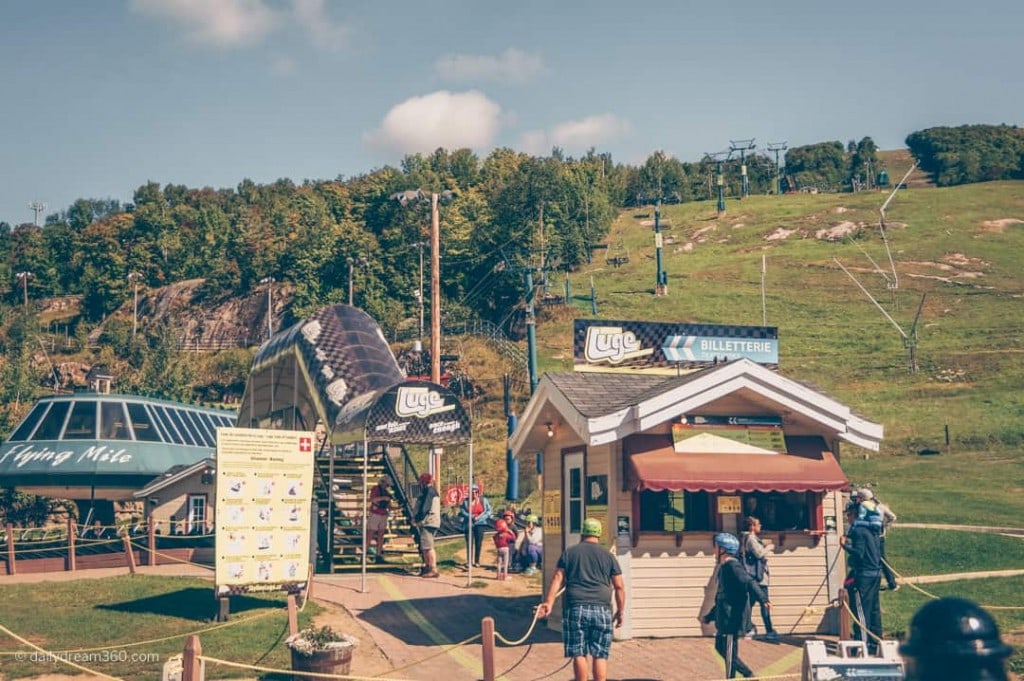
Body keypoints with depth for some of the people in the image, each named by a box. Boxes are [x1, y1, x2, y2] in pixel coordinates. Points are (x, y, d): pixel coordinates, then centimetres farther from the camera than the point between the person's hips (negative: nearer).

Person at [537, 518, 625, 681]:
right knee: (600, 655, 4)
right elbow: (619, 586, 7)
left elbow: (557, 579, 1)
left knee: (579, 654, 4)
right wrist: (620, 612, 13)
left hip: (575, 608, 0)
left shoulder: (569, 552, 10)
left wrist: (549, 603, -3)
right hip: (602, 610, 0)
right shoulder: (608, 556, 9)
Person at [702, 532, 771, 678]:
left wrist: (763, 599, -46)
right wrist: (709, 617, 32)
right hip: (725, 618, 10)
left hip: (733, 619, -10)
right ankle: (748, 674, 19)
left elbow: (749, 582, -30)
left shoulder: (732, 567, -14)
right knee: (720, 647, 15)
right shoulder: (724, 568, 16)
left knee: (729, 652, -5)